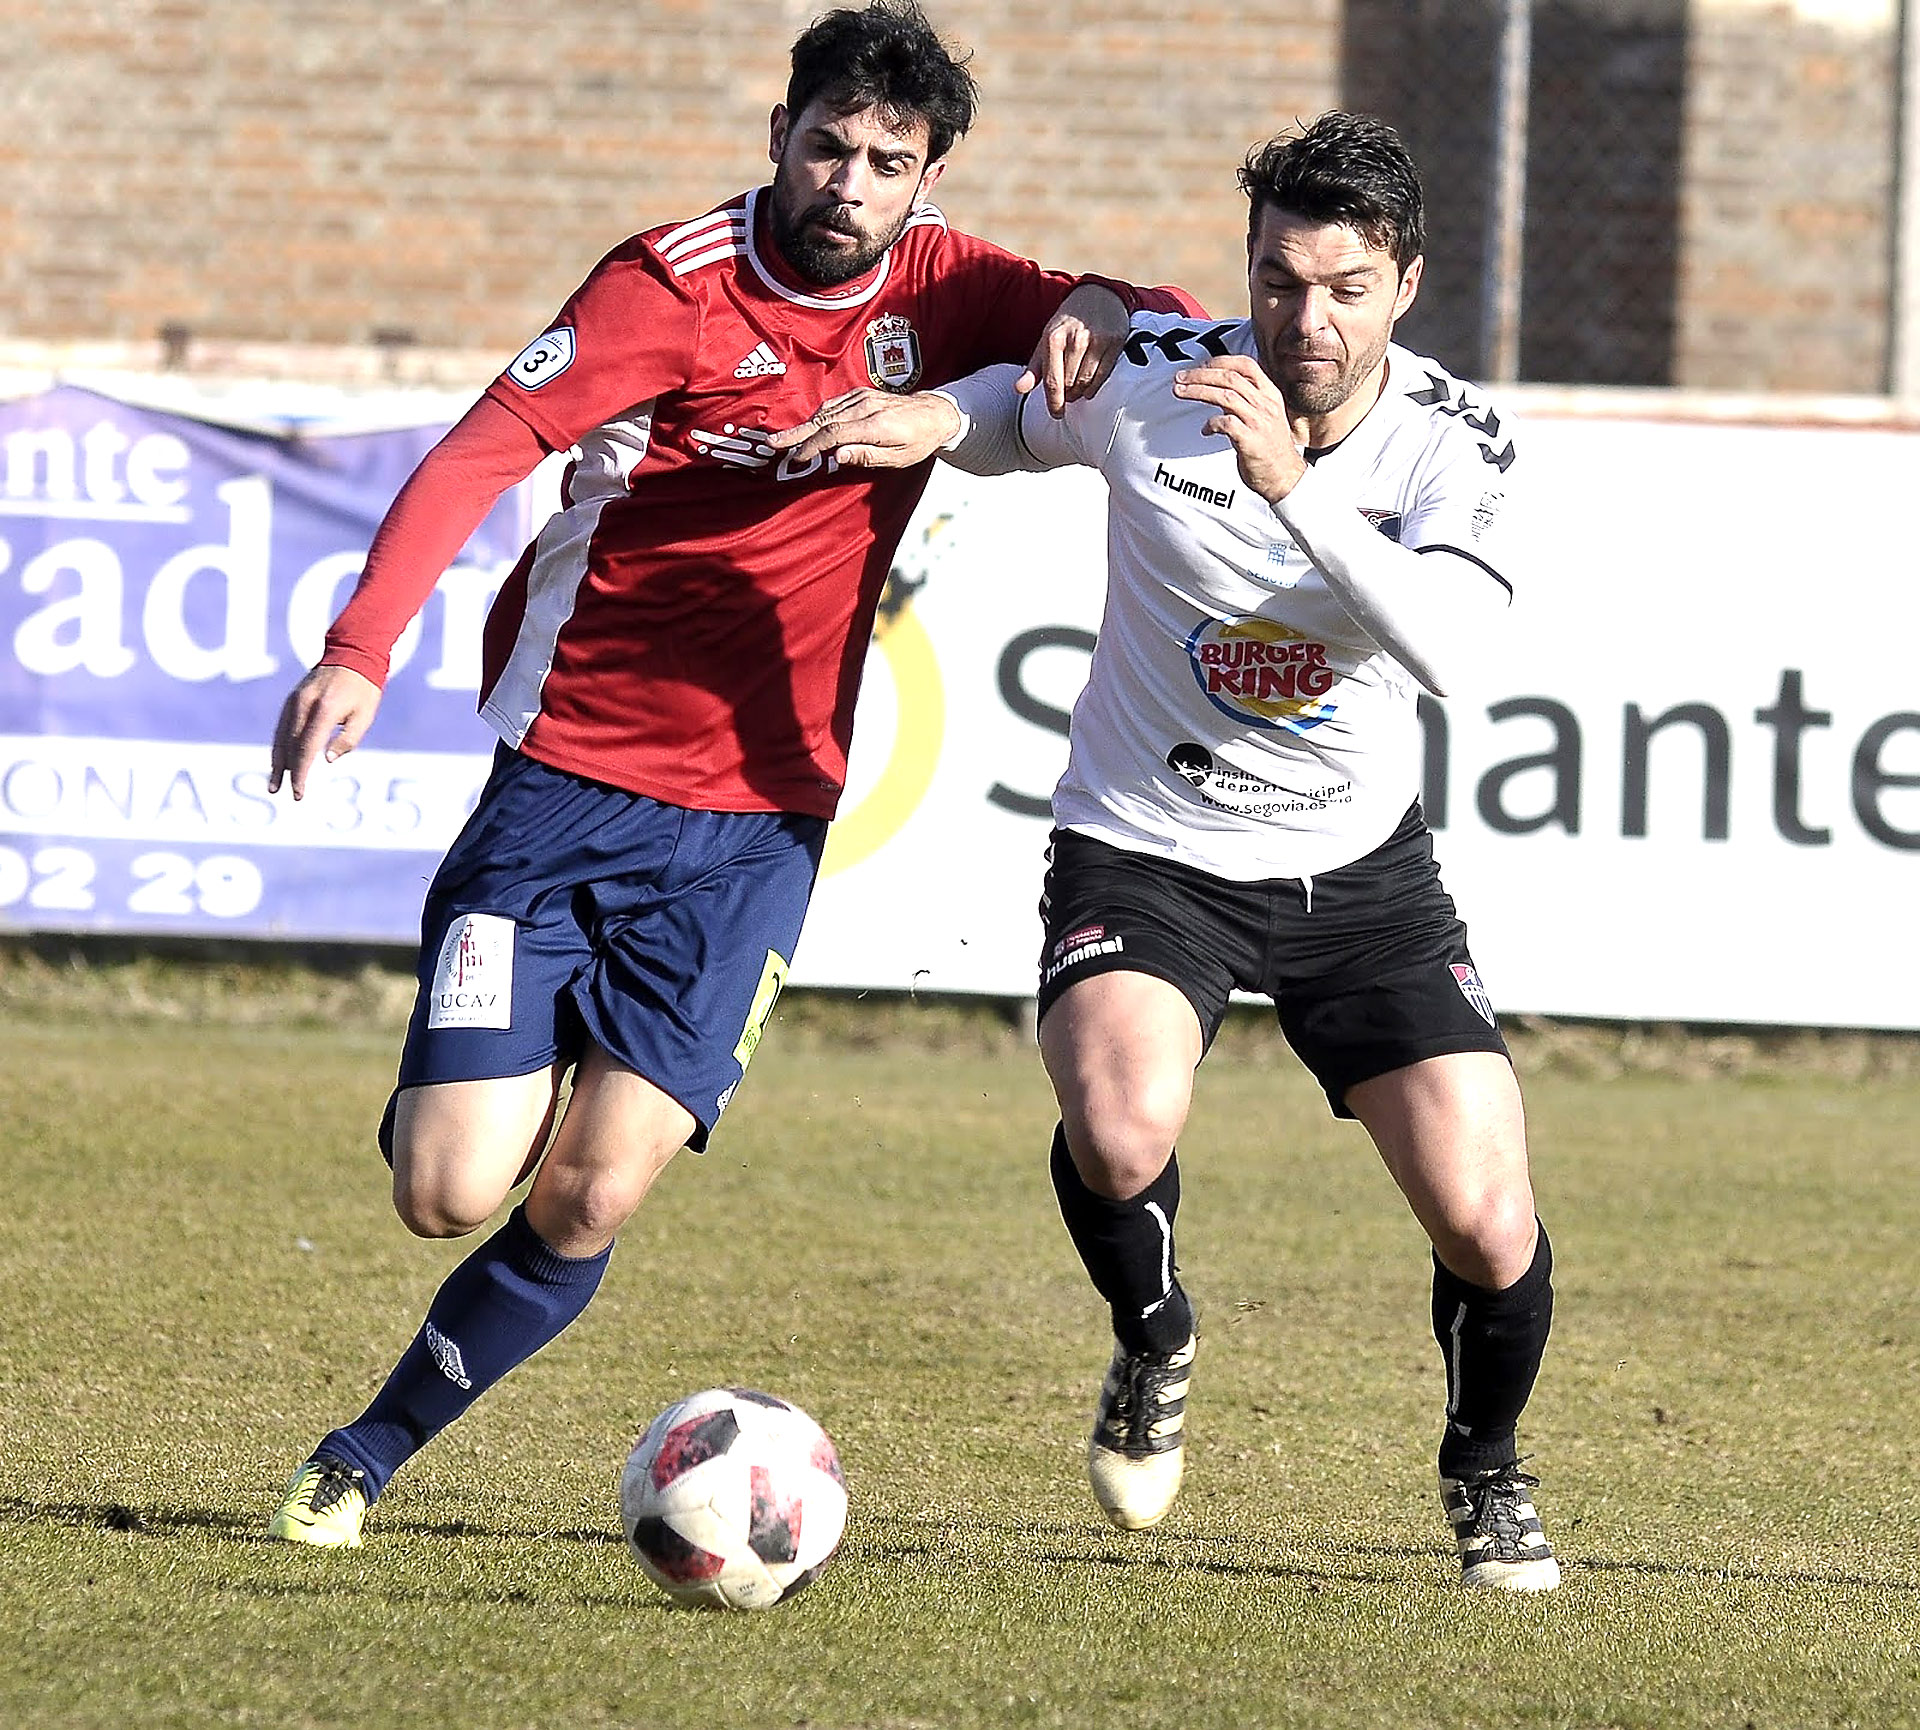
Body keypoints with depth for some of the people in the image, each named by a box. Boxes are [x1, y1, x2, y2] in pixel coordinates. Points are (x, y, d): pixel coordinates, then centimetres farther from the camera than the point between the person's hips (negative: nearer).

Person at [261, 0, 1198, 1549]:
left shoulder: (942, 288, 3)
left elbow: (1191, 333, 11)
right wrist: (359, 652, -34)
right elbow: (482, 452, -19)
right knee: (455, 1193, -10)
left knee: (590, 1201, -9)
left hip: (756, 826, 3)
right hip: (566, 789, -3)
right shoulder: (678, 284, -10)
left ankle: (366, 1456, 11)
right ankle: (444, 1090, 27)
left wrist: (1101, 304, -15)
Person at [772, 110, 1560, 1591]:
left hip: (1358, 868, 1)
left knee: (1490, 1231, -8)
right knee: (1120, 1132, -32)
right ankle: (1155, 1343, 4)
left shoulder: (1461, 444, -14)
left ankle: (1486, 1471, 27)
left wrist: (1293, 483, -45)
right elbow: (1018, 411, 10)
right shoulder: (1147, 379, -14)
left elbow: (1444, 646, -34)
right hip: (1146, 847, -1)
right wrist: (930, 416, -13)